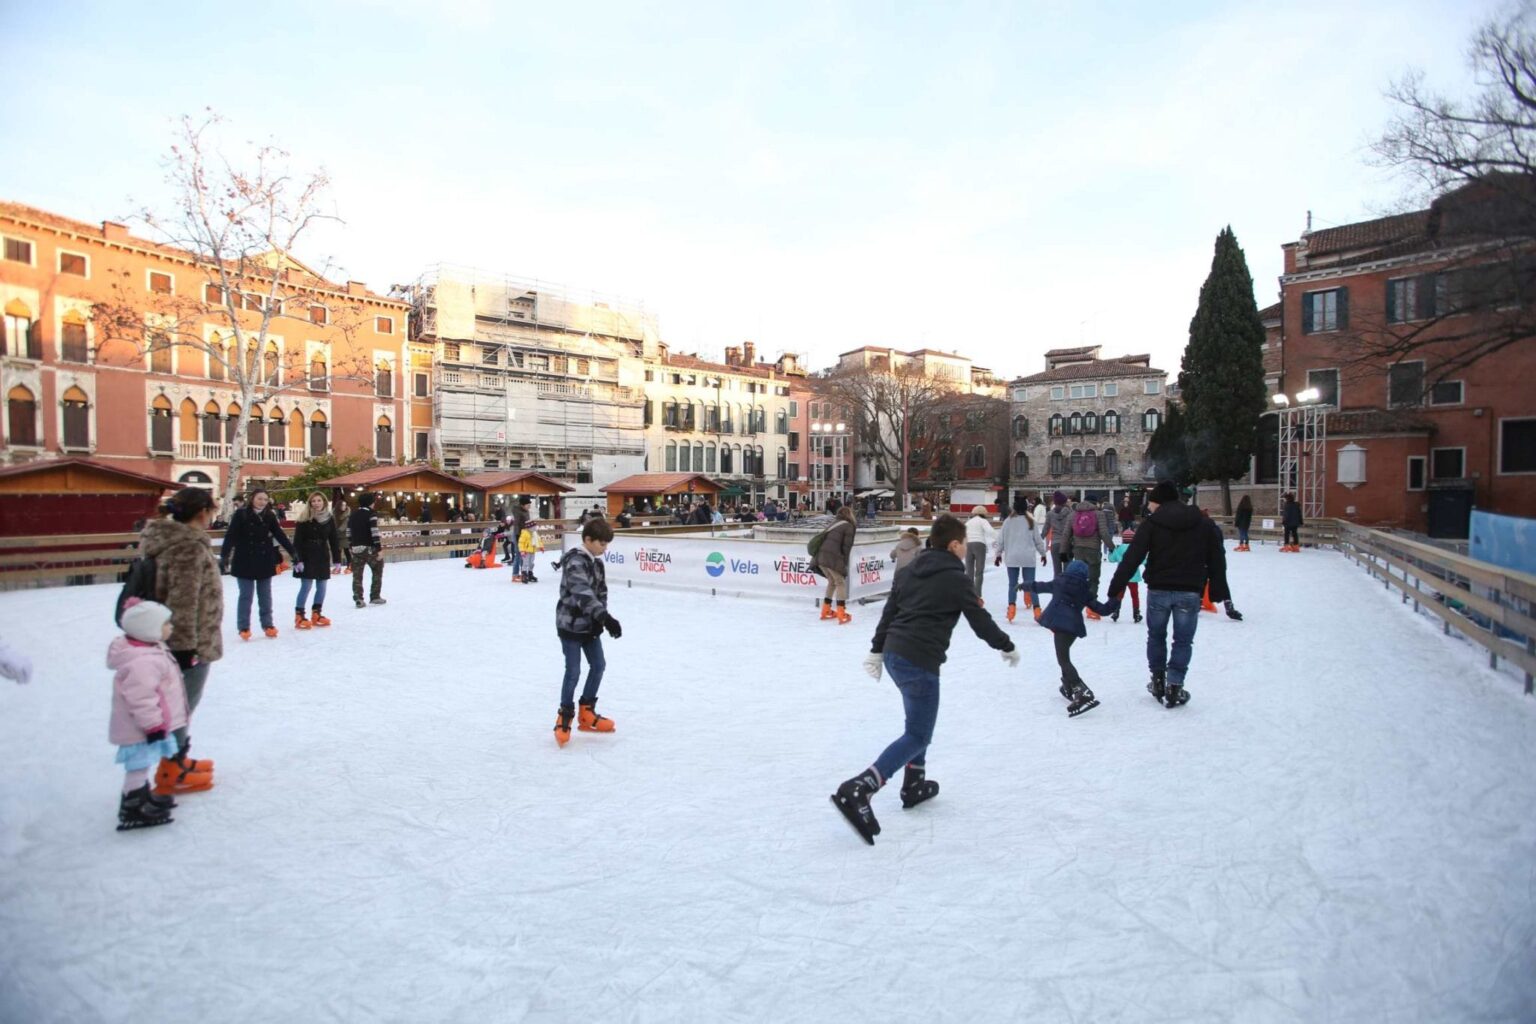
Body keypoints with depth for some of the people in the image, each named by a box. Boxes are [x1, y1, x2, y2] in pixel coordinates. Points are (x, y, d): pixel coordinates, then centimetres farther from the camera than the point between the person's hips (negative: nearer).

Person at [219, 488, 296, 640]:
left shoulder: (270, 516, 1)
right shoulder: (240, 515, -8)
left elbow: (281, 536, 3)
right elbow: (230, 537, -12)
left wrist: (294, 554, 0)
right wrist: (224, 557, -20)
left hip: (265, 561, 3)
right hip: (244, 562, -3)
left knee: (265, 595, 10)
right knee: (246, 595, 2)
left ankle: (268, 624, 18)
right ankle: (244, 627, 11)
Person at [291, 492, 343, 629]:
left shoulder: (329, 518, 4)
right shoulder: (304, 519, -7)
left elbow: (334, 540, 6)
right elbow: (297, 541, -9)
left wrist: (337, 560, 3)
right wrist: (298, 560, -15)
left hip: (323, 557, 4)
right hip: (306, 557, -4)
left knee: (321, 587, 6)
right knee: (306, 587, -6)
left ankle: (316, 614, 18)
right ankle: (299, 616, 1)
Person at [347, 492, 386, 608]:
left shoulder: (353, 515, 10)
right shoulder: (371, 514, -10)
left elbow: (348, 532, 13)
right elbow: (375, 533, -17)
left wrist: (350, 546, 22)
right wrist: (380, 549, -16)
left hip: (355, 548, 5)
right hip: (369, 548, -5)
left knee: (357, 575, 7)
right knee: (377, 571, 12)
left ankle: (358, 599, 2)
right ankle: (375, 597, 11)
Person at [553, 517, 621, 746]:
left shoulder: (596, 562, 8)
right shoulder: (575, 562, -21)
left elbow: (601, 592, 7)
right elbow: (583, 594, -33)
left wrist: (600, 620, -9)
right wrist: (605, 617, -43)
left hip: (589, 624, 9)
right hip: (571, 624, -9)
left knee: (598, 665, 12)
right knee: (573, 670, -5)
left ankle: (586, 713, 27)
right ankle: (564, 717, 13)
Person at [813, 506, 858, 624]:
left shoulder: (834, 524, 25)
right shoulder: (849, 526, 3)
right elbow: (846, 547, -4)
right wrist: (844, 563, 4)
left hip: (820, 556, 7)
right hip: (832, 557, -7)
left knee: (832, 581, 23)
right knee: (841, 583, 4)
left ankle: (826, 611, 25)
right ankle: (842, 615, -2)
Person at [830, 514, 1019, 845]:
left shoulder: (909, 571, 12)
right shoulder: (956, 579, -7)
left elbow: (889, 611, 16)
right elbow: (980, 621, -1)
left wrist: (877, 650, 23)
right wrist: (1007, 647, 15)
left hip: (893, 654, 8)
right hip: (920, 662, -8)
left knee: (920, 719, 27)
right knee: (918, 734, -3)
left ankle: (914, 784, 32)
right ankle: (858, 790, -17)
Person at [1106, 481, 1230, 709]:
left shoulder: (1151, 523, -4)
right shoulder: (1202, 522, 7)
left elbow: (1131, 558, -10)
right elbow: (1216, 558, 8)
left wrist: (1115, 589, -10)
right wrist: (1218, 590, 13)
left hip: (1159, 590, -1)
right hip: (1189, 591, 1)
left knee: (1156, 636, 17)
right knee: (1183, 641, 8)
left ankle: (1158, 681, 24)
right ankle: (1174, 688, 3)